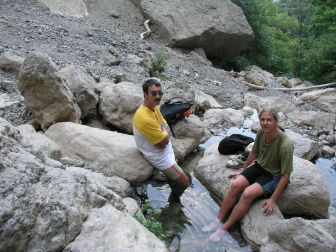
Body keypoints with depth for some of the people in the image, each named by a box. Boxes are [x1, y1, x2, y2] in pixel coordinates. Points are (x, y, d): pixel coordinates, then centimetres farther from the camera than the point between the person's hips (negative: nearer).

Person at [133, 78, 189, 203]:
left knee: (174, 176, 28)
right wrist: (165, 132, -8)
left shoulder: (154, 107, -4)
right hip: (159, 156, -9)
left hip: (166, 150, 9)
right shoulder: (145, 118, -34)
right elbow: (164, 140, -27)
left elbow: (167, 132, 2)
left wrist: (164, 133, -19)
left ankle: (174, 196, 51)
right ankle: (173, 201, 29)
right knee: (184, 182, 3)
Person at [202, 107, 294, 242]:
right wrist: (242, 172, 16)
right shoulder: (261, 132, -11)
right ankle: (218, 220, -6)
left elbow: (285, 175, -21)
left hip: (274, 176, -5)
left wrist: (273, 199, -20)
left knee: (248, 193, -27)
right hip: (259, 166, 5)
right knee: (235, 185, -19)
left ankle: (225, 228, -13)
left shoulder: (285, 144, -28)